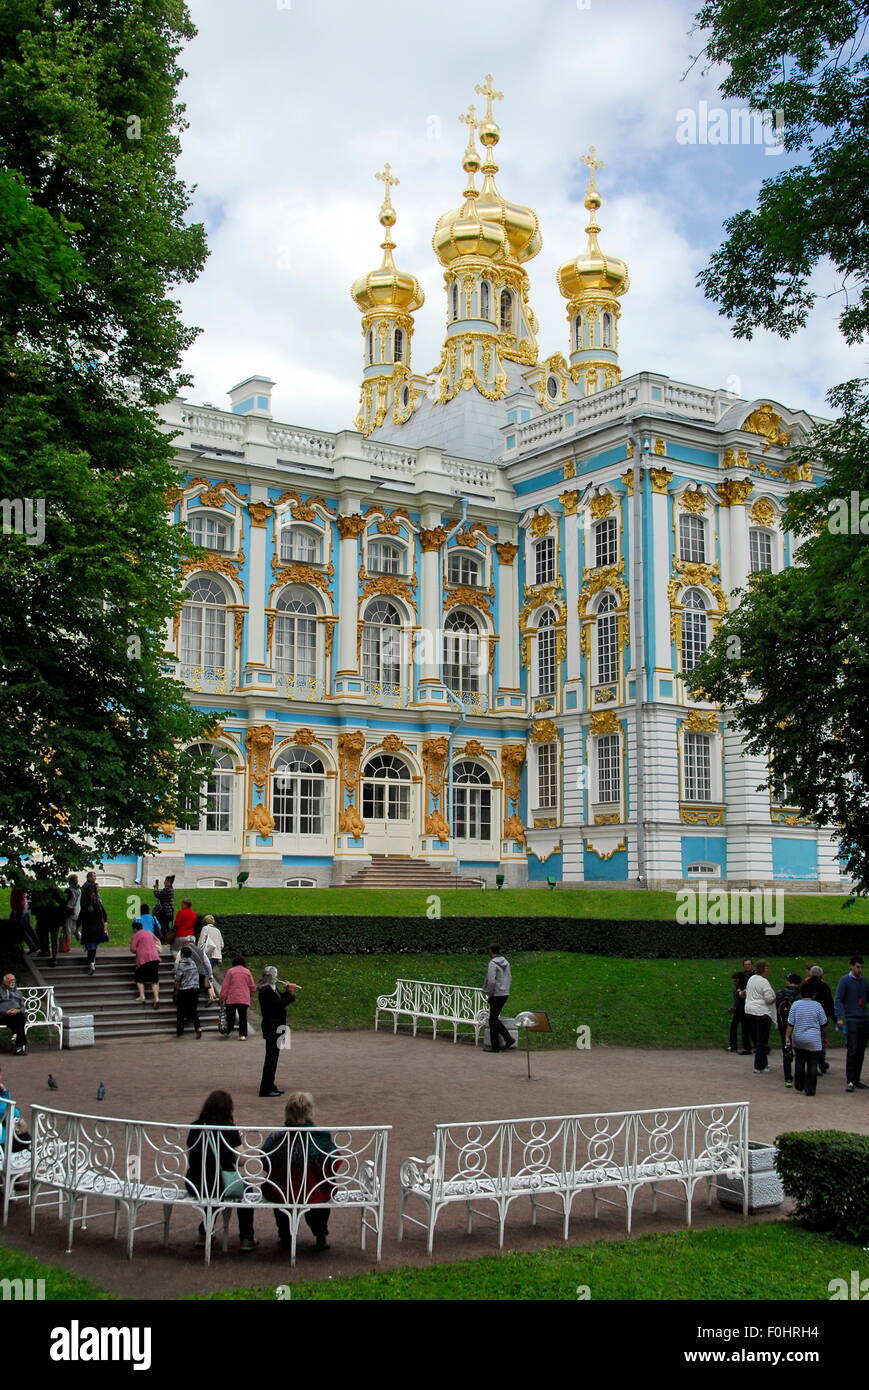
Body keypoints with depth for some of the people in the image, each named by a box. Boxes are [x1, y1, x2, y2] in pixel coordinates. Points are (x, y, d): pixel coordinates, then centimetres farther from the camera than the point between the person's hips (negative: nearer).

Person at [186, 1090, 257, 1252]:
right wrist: (238, 1138, 8)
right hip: (222, 1186, -4)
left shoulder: (195, 1128, 0)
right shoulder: (229, 1130, -10)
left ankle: (203, 1235, 37)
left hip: (195, 1186, 4)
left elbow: (189, 1160, 9)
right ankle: (246, 1239, 27)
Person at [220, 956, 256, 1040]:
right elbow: (252, 986, 10)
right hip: (244, 998, 1)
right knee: (243, 1017, 2)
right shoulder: (247, 972, 5)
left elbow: (225, 985, -2)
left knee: (230, 1016, 9)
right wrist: (251, 995, 27)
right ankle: (243, 1035, -3)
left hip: (231, 999, -1)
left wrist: (223, 996, 4)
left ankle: (227, 1032, 14)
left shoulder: (230, 971, 0)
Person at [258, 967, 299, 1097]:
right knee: (271, 1057, -6)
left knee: (272, 1057, 15)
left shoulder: (271, 989, 13)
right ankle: (265, 1089, -3)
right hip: (272, 1028, -10)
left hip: (274, 1028, 10)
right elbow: (278, 1004, -25)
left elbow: (279, 1000, 17)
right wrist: (290, 994, -15)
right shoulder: (266, 990, -19)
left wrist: (287, 992, 3)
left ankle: (270, 1086, 22)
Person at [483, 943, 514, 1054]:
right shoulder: (506, 963, 10)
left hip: (496, 995, -8)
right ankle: (508, 1039, 9)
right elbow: (510, 979, 16)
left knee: (493, 1020, 2)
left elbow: (491, 982, -20)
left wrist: (489, 995, -10)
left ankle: (495, 1046, 6)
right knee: (495, 1018, 18)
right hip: (505, 994, 8)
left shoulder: (493, 963, -15)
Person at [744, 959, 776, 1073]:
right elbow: (769, 998, -19)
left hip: (750, 1011, 9)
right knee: (762, 1041, -1)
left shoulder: (751, 979, 12)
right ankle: (759, 1067, 2)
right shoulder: (764, 982, -16)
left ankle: (763, 1064, 26)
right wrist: (776, 998, 0)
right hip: (762, 1013, -9)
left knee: (757, 1039, 17)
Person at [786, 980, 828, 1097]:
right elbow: (823, 1025, 3)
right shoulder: (817, 1006, -6)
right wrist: (824, 1038, 15)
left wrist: (788, 1036, 3)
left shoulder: (795, 1005, -4)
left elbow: (790, 1023, -4)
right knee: (812, 1065, 2)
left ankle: (799, 1086, 25)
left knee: (799, 1063, 18)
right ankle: (810, 1090, 1)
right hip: (814, 1041, -2)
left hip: (798, 1040, 2)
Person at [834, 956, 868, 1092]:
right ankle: (850, 1081, -11)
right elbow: (838, 1000, -7)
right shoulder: (845, 980, -3)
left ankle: (856, 1080, 15)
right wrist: (840, 1018, -17)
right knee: (852, 1050, -12)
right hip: (851, 1020, -6)